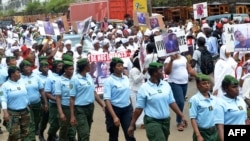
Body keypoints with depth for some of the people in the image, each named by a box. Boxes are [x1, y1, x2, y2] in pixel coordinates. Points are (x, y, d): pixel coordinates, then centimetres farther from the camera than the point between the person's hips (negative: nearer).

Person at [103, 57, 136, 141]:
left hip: (127, 109, 4)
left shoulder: (126, 78, 5)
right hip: (114, 109, -4)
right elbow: (107, 100, -18)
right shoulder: (109, 81, -12)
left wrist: (132, 109, 13)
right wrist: (114, 116, -26)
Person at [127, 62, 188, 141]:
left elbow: (172, 102, 10)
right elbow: (139, 108, -6)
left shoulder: (166, 85, 4)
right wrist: (132, 125, -4)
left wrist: (182, 116, 6)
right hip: (152, 121, -6)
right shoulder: (144, 88, -10)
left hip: (166, 120, 6)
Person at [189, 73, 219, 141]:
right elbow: (193, 118, -14)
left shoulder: (214, 99, 3)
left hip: (214, 131, 6)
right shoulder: (194, 99, -14)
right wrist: (198, 135, -18)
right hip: (202, 132, -6)